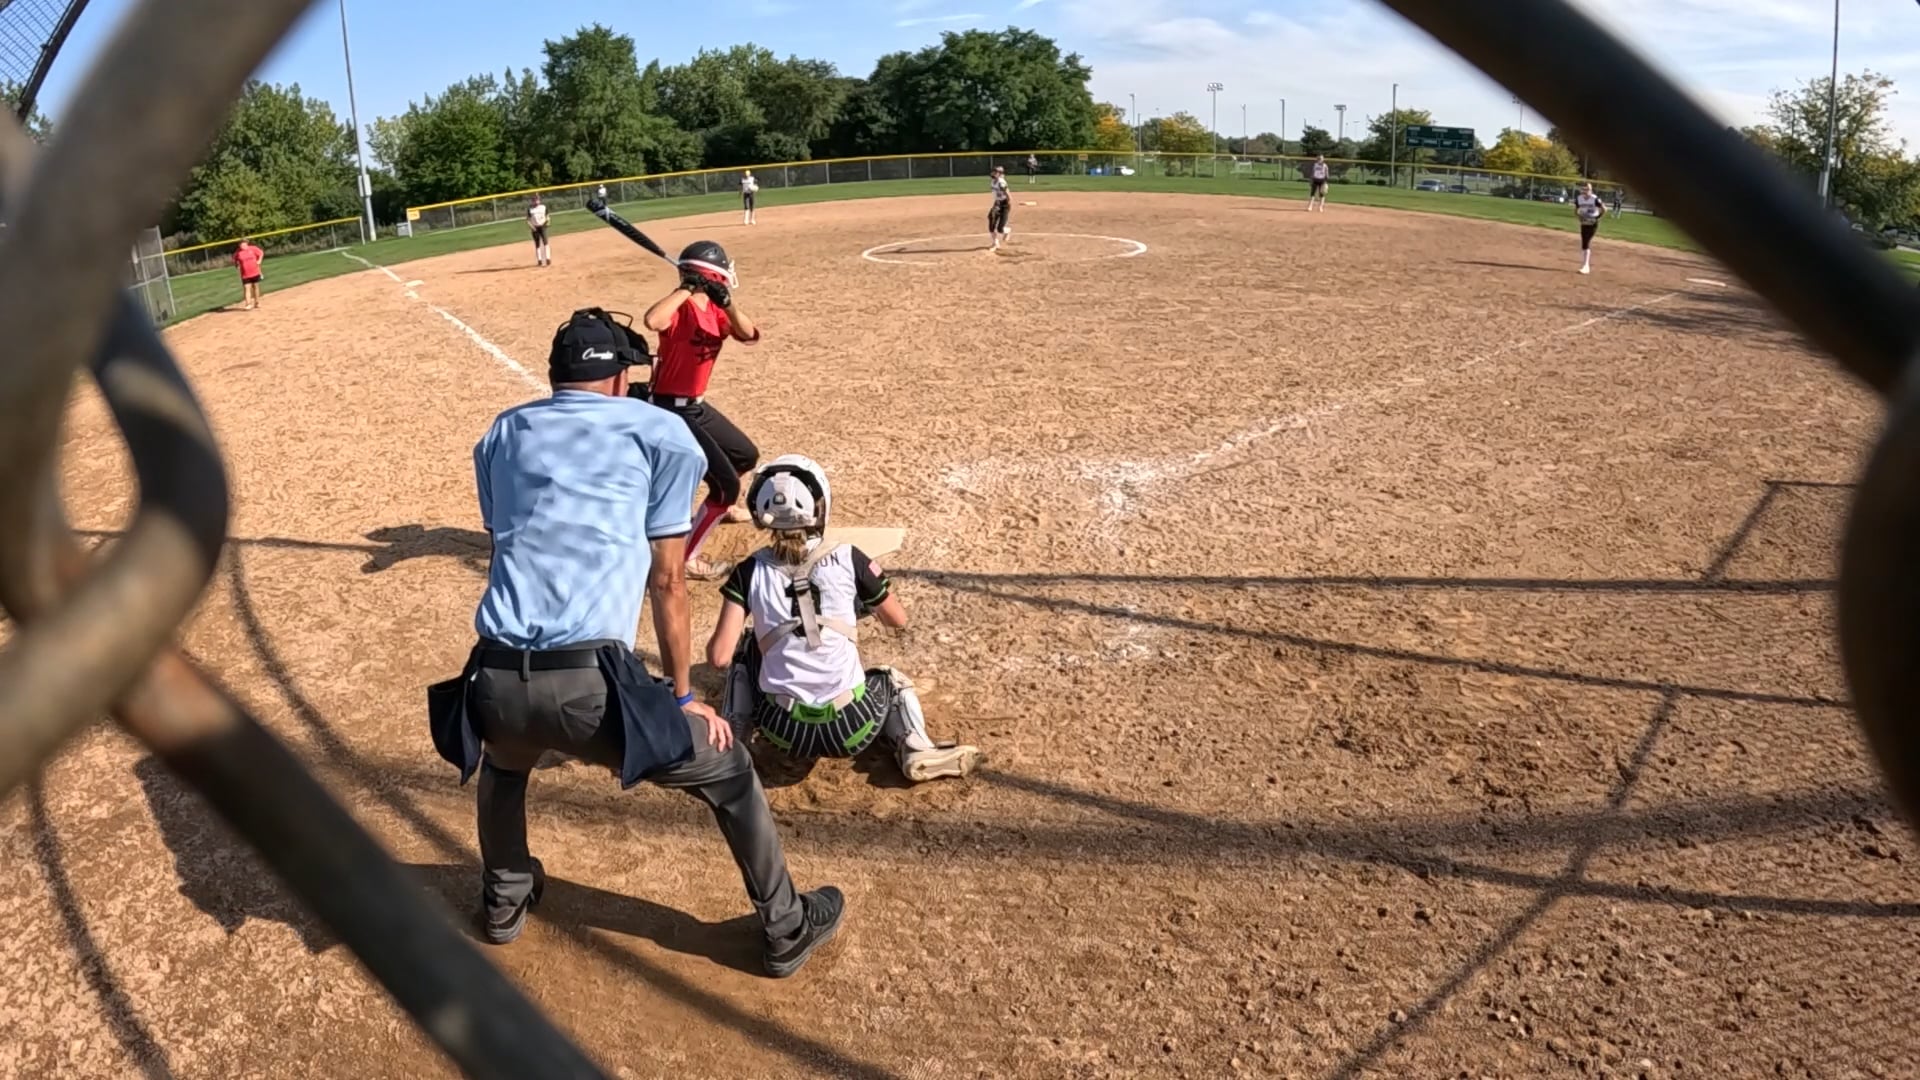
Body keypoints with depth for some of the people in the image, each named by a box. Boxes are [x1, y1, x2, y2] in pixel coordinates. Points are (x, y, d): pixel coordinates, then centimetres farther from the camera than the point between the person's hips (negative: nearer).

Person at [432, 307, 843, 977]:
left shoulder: (502, 434, 20)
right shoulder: (659, 431, 9)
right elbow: (666, 583, 10)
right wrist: (682, 695, 20)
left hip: (495, 686, 4)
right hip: (589, 684, -4)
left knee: (502, 760, 41)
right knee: (728, 772, 20)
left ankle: (504, 901, 56)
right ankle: (787, 930, 33)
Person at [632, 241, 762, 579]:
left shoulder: (714, 310, 4)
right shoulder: (682, 310, -21)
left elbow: (749, 335, -12)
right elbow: (651, 321, -44)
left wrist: (727, 301, -26)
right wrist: (685, 288, -36)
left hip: (696, 406, 9)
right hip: (670, 411, -9)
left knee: (747, 456, 28)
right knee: (727, 484, -13)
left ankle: (721, 505, 55)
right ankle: (685, 557, -3)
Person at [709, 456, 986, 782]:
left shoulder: (750, 572, -3)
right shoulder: (848, 559, -4)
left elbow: (719, 658, -7)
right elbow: (898, 620, 10)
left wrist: (715, 642, 16)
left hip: (782, 730, 1)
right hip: (850, 730, -1)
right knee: (892, 682, 32)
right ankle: (917, 751, 6)